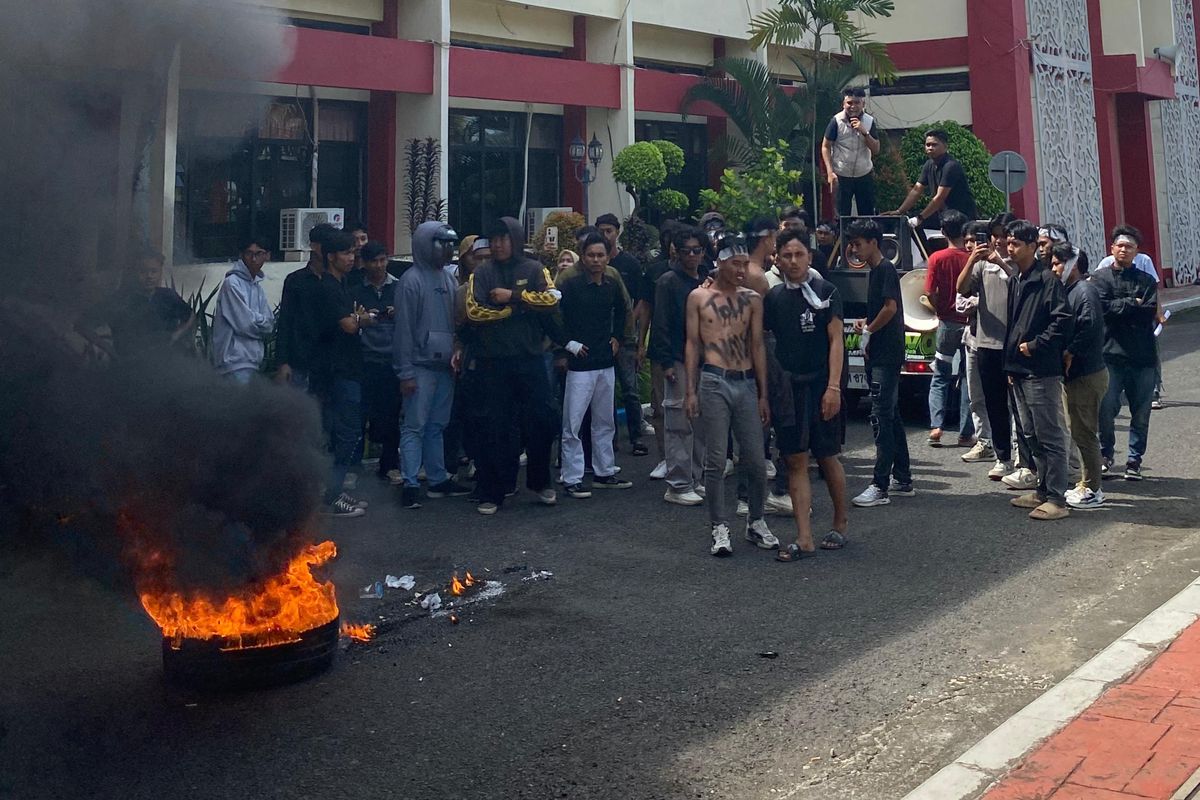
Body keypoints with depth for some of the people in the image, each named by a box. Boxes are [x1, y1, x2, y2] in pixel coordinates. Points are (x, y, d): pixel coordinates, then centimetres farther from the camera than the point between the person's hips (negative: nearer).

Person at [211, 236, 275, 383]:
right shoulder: (232, 283, -8)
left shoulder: (257, 285, 17)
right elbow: (245, 323, -14)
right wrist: (265, 322, 2)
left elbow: (270, 324, 12)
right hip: (236, 359, -8)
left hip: (254, 359, 8)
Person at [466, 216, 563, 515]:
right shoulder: (481, 273, 3)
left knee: (542, 420, 3)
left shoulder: (534, 269, 5)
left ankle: (540, 481, 23)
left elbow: (552, 300, -10)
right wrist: (518, 309, -9)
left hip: (530, 359, 1)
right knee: (497, 426, 5)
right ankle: (491, 492, 14)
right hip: (493, 362, -1)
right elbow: (474, 312, -10)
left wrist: (513, 296, -13)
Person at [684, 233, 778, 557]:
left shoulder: (752, 299, 10)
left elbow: (758, 347, 10)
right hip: (714, 382, -2)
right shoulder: (699, 297, 5)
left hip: (747, 383, 3)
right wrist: (690, 391, -3)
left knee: (756, 460, 4)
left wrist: (763, 395, 7)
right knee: (716, 461, -1)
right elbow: (692, 344, 4)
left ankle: (756, 523, 21)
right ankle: (720, 529, 8)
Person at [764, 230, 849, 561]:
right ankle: (804, 539, 3)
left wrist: (833, 387, -14)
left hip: (819, 386, -3)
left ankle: (840, 522, 26)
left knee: (827, 458, 6)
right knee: (795, 462, 1)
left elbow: (836, 341, -5)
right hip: (786, 388, 3)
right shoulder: (773, 297, 8)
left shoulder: (826, 291, -2)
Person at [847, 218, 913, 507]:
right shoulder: (875, 271, 18)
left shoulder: (885, 269, -12)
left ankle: (880, 486, -9)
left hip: (886, 355, -10)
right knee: (891, 416, 13)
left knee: (882, 418, -10)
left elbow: (891, 307, -22)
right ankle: (903, 480, 21)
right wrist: (866, 323, 9)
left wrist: (869, 331, -10)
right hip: (879, 355, 10)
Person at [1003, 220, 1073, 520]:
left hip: (1042, 372, -9)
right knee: (1031, 436, 15)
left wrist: (1035, 346, -15)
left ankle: (1056, 499, -1)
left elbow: (1062, 321, -19)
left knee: (1050, 437, -5)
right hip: (1019, 372, 9)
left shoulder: (1047, 280, -11)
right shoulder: (1015, 282, 16)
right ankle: (1043, 490, 26)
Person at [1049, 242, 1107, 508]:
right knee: (1080, 433, 16)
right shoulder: (1070, 291, 16)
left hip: (1087, 375, -10)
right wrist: (1067, 355, 3)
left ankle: (1092, 491, 3)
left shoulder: (1085, 291, -14)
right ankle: (1085, 484, 26)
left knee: (1085, 433, -4)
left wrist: (1069, 353, -21)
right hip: (1076, 374, 10)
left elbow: (1090, 327, -26)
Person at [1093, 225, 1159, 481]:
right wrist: (1133, 304, -7)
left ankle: (1134, 460, 18)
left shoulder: (1146, 281, 9)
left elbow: (1150, 314, -5)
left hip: (1142, 355, 2)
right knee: (1106, 410, -4)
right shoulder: (1100, 278, 4)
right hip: (1111, 354, -2)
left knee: (1141, 413, 5)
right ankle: (1106, 456, 16)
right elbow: (1102, 307, -12)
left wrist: (1119, 307, -7)